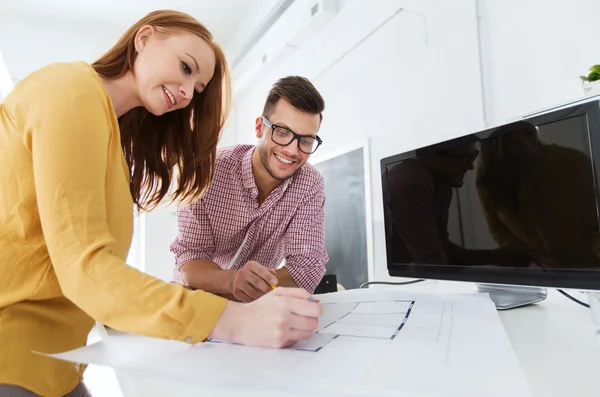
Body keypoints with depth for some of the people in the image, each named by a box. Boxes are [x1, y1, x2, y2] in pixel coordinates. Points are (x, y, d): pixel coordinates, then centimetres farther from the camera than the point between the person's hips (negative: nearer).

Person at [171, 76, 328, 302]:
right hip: (195, 294, -1)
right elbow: (190, 259, -19)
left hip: (254, 308, 2)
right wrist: (232, 280, -40)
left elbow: (308, 268, -18)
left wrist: (253, 285, -34)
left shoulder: (310, 184, -14)